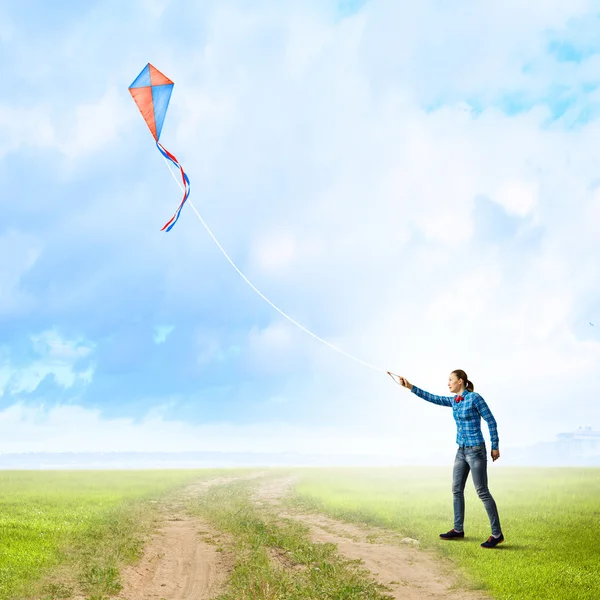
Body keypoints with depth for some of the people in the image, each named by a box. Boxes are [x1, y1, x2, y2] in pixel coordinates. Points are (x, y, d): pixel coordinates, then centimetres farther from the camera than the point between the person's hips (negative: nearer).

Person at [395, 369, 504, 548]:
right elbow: (432, 398, 8)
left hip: (476, 450, -8)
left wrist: (495, 446, -10)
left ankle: (497, 534, -4)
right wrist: (410, 387, 2)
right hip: (462, 451, 9)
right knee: (456, 490, 11)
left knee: (482, 492, -8)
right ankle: (458, 529, 21)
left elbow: (491, 420, -11)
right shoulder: (454, 401, 10)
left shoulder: (474, 398, -12)